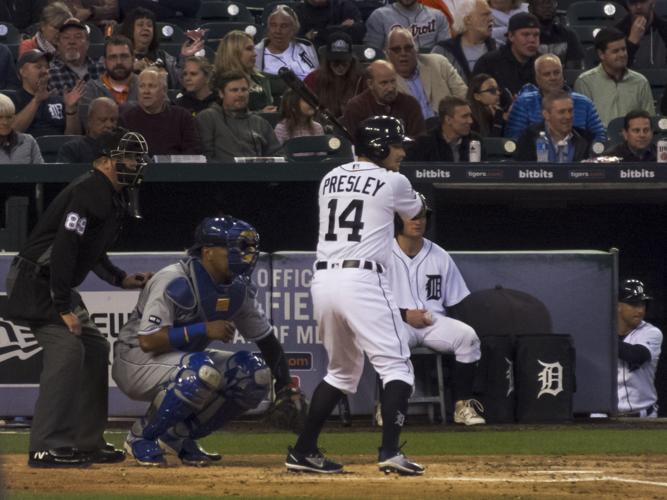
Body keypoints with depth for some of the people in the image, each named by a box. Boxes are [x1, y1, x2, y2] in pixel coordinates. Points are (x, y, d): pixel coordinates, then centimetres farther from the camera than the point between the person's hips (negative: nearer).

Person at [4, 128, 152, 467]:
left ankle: (87, 442, 18)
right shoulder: (91, 191, -19)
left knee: (95, 348, 12)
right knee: (67, 349, -20)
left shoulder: (112, 198, 15)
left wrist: (121, 279, 13)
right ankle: (46, 448, -22)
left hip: (56, 285, 11)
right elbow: (64, 246, -26)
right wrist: (63, 307, -27)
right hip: (34, 283, -11)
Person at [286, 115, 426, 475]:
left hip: (323, 280, 7)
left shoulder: (330, 179, 17)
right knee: (396, 366, -3)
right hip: (362, 280, -6)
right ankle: (389, 452, -19)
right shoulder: (392, 182, 2)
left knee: (342, 370, 21)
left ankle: (302, 452, 19)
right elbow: (415, 211, 21)